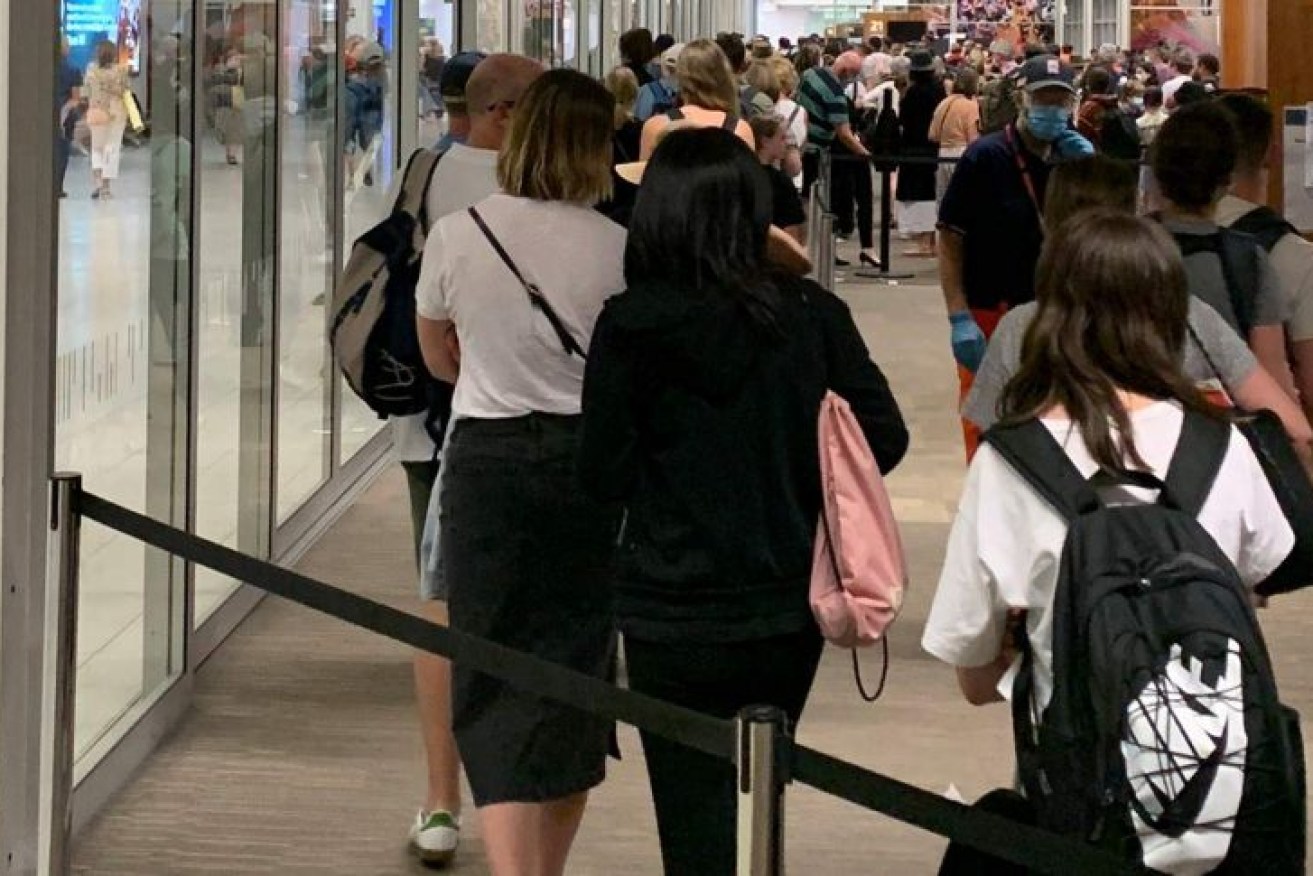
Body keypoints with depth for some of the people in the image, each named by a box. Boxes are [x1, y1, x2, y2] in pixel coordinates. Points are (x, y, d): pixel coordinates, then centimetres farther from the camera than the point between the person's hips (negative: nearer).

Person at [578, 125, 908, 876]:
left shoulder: (631, 327, -13)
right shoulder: (813, 315, -5)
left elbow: (605, 477, -10)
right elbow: (884, 439, -3)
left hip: (676, 616, -3)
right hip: (790, 608, 3)